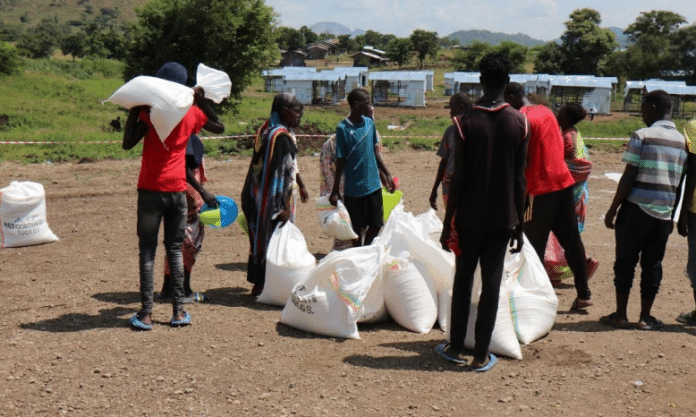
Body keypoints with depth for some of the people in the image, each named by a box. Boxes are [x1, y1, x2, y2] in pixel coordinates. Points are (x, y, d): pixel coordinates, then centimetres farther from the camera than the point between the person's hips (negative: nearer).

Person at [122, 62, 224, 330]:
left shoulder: (150, 111, -9)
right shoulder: (191, 113, 3)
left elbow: (128, 144, -13)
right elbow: (219, 127, 20)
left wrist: (134, 110, -7)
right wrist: (202, 102, 17)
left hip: (151, 190, -3)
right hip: (178, 190, 3)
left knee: (147, 250, 2)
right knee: (175, 249, 12)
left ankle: (146, 313, 0)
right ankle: (179, 310, 10)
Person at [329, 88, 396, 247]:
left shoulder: (370, 123, 4)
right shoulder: (343, 128, -12)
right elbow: (340, 161, -8)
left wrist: (387, 175, 15)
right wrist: (335, 191, -6)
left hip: (373, 185, 5)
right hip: (354, 188, -5)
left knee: (376, 224, 10)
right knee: (357, 228, 7)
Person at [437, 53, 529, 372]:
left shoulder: (466, 122, -8)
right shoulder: (519, 123, -2)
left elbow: (458, 178, -8)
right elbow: (519, 178, 0)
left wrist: (447, 223, 0)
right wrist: (519, 224, 8)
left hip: (470, 217, -1)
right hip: (503, 217, 1)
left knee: (463, 281, 11)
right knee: (492, 283, 6)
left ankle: (456, 348, 20)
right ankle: (481, 355, 10)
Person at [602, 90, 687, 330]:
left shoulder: (642, 136, -8)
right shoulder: (682, 141, 8)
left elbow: (628, 178, -11)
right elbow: (679, 185, 12)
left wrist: (612, 209, -5)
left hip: (636, 209, -4)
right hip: (663, 213, 5)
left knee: (625, 262, 5)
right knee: (652, 265, 11)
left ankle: (620, 315, 10)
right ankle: (645, 317, 15)